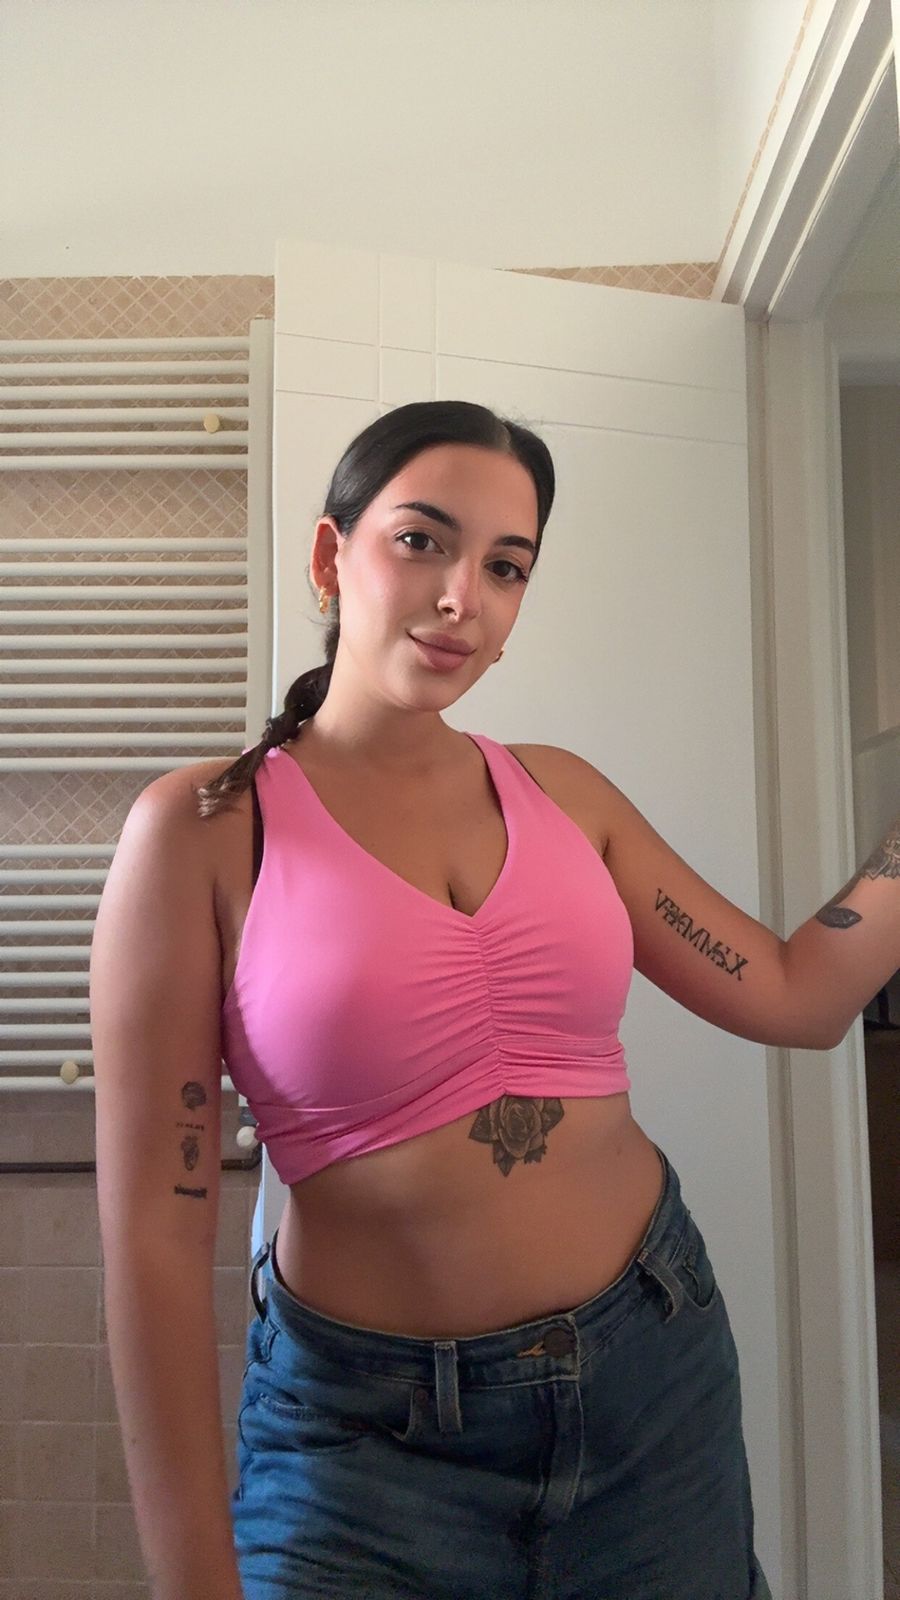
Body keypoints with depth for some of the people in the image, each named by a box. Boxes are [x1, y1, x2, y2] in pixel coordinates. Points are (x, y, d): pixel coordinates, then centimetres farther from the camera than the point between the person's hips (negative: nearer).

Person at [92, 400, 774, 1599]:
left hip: (659, 1370, 5)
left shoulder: (564, 794, -1)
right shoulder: (204, 827, -14)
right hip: (368, 1431, -4)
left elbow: (792, 993, 5)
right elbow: (154, 1235, -14)